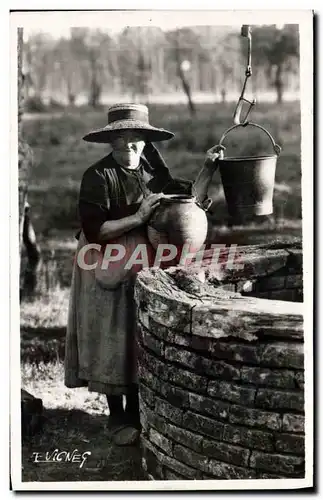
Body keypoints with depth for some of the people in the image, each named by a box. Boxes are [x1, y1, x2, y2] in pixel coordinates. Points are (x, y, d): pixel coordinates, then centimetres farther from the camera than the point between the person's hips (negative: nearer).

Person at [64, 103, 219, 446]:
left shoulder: (153, 172, 5)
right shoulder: (98, 177, -13)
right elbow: (94, 230, -19)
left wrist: (207, 170, -2)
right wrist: (138, 218, -23)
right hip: (110, 275, -5)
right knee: (113, 344, 4)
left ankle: (136, 413, 29)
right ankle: (117, 418, 19)